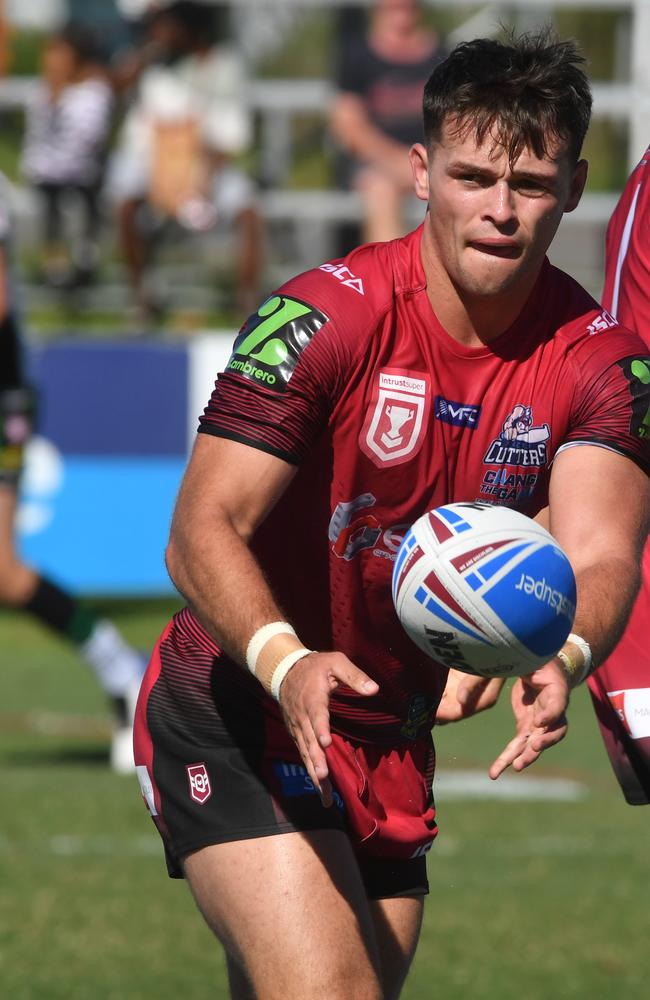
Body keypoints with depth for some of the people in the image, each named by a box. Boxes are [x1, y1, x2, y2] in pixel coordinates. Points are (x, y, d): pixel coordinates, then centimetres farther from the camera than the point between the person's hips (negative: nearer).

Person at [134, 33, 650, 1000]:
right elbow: (202, 531, -23)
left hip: (392, 738, 6)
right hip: (234, 711, -6)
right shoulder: (324, 316, -19)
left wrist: (562, 659, -42)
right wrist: (286, 663, -42)